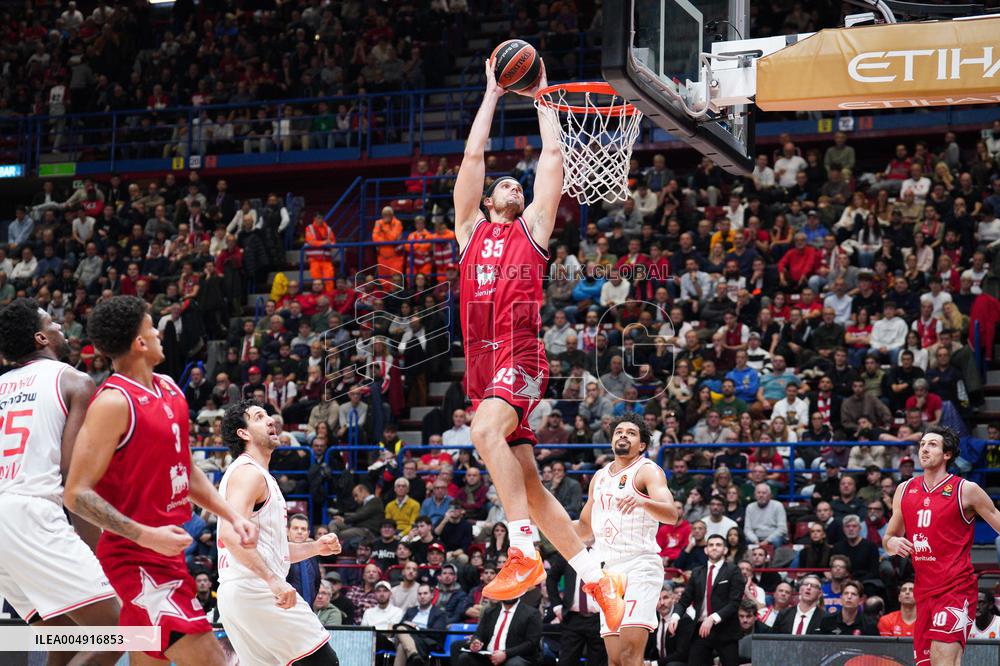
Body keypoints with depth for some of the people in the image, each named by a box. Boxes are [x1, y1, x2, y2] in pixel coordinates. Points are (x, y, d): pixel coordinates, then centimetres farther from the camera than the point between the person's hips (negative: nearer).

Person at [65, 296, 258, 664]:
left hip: (168, 553, 9)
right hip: (136, 560, -9)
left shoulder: (168, 389, 11)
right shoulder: (114, 402, -17)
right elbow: (77, 493, -20)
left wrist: (231, 515, 10)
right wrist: (146, 535, -26)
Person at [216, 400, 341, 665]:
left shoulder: (261, 477, 24)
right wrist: (273, 580, -30)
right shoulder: (249, 473, -8)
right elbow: (230, 533, -25)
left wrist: (315, 547, 13)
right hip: (254, 590, -10)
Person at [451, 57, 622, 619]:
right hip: (482, 363, 5)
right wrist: (493, 93, 25)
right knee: (528, 483, 3)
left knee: (486, 431, -32)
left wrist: (542, 95, 24)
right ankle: (596, 579, 9)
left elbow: (553, 156, 15)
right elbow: (474, 156, 20)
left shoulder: (533, 228, 14)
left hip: (520, 356, -5)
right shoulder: (471, 229, 22)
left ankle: (525, 551, -34)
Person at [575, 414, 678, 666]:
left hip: (640, 567, -7)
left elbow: (671, 514, -19)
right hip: (608, 570, 7)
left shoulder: (648, 471, -2)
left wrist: (643, 502, -38)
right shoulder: (600, 476, 20)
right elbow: (585, 527, 32)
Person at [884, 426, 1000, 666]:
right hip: (923, 590, 6)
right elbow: (889, 536, 22)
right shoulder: (905, 490, 13)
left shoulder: (967, 490, -2)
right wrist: (891, 542, -1)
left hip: (957, 588, -6)